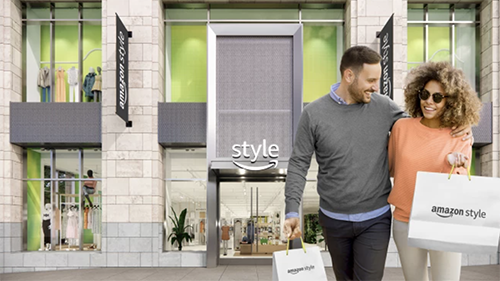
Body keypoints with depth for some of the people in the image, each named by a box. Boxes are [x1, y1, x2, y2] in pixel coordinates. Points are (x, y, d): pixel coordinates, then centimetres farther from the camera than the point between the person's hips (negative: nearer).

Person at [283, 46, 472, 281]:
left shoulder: (384, 107, -5)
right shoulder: (314, 113, -8)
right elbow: (298, 164, -4)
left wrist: (454, 126, -10)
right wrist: (292, 211, -12)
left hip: (375, 219, 0)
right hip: (333, 219, 1)